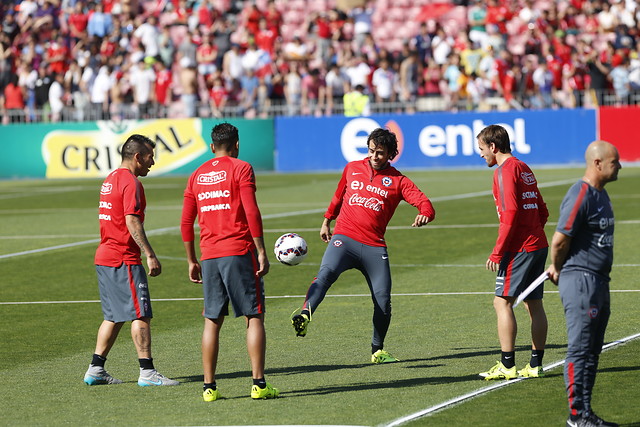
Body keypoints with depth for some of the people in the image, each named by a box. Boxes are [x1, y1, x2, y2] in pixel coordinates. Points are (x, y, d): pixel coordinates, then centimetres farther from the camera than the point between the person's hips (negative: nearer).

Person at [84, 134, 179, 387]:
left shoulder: (111, 180, 18)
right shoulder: (130, 182, -13)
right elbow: (132, 221, -21)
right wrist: (150, 255, -22)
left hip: (104, 257, 10)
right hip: (124, 260, -10)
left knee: (114, 317, 14)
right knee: (141, 315, -7)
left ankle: (95, 370, 13)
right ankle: (147, 372, -9)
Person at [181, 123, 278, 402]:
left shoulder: (197, 175, 13)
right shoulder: (241, 169, -2)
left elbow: (186, 222, 13)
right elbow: (251, 212, -12)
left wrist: (192, 261, 20)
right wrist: (261, 251, -10)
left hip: (209, 256, 5)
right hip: (239, 253, -5)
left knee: (212, 321, 8)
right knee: (254, 317, 0)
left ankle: (209, 387, 5)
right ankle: (259, 384, -6)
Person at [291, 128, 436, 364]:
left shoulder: (397, 181, 7)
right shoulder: (352, 169, 15)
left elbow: (424, 203, -4)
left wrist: (424, 215, -27)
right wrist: (327, 220, 36)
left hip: (374, 246, 0)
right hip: (344, 237, 0)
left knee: (383, 299, -3)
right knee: (326, 273, -30)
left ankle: (377, 350, 15)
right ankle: (305, 315, -51)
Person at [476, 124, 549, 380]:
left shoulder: (505, 171, -10)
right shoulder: (524, 169, 17)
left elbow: (510, 214, -18)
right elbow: (542, 211, 20)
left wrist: (497, 252, -16)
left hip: (519, 248, -9)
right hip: (539, 244, 9)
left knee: (502, 302, -6)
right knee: (534, 304, 9)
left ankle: (507, 366, -9)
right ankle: (536, 365, 10)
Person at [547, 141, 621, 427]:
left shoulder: (601, 194, 14)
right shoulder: (580, 196, -17)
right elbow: (559, 240, -18)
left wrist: (558, 268, 17)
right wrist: (558, 270, -3)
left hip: (599, 282, 10)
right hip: (580, 282, -10)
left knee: (592, 350, 12)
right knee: (580, 349, -6)